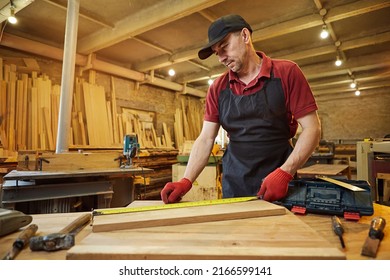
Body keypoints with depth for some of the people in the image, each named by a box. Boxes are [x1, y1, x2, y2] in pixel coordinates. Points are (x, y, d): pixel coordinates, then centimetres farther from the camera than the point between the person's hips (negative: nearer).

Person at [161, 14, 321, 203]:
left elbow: (312, 128, -9)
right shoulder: (217, 88, 2)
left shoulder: (287, 72, -7)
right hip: (234, 183, 3)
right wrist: (186, 180, -15)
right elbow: (205, 138, -2)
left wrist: (285, 173, -22)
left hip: (279, 182, -2)